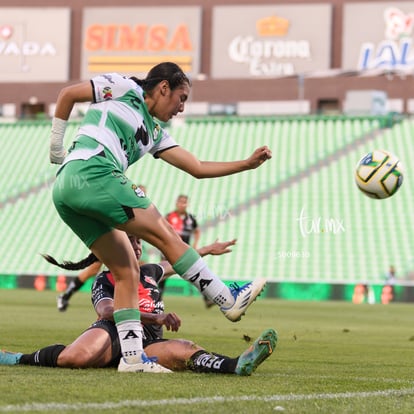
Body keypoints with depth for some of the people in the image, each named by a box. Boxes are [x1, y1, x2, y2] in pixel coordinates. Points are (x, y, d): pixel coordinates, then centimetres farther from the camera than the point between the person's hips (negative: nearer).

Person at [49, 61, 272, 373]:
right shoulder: (124, 89, 9)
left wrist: (247, 163, 21)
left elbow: (199, 168, 26)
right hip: (93, 174, -9)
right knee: (165, 234, -8)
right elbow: (68, 94, 7)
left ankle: (132, 356, 0)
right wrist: (56, 146, 6)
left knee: (126, 271, 5)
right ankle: (230, 300, -6)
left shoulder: (154, 133, 28)